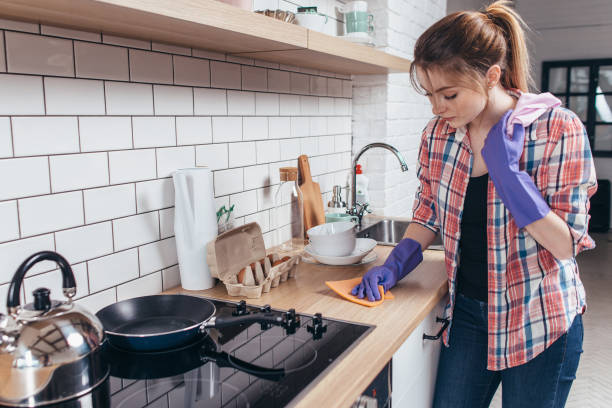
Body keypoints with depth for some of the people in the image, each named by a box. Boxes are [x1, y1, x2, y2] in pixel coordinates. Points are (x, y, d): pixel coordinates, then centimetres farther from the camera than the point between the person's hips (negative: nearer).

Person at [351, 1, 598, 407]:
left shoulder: (558, 129, -17)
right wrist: (394, 267, -7)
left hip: (540, 321, -3)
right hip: (468, 312, 4)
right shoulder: (438, 133, -5)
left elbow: (567, 244, -17)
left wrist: (506, 170, -25)